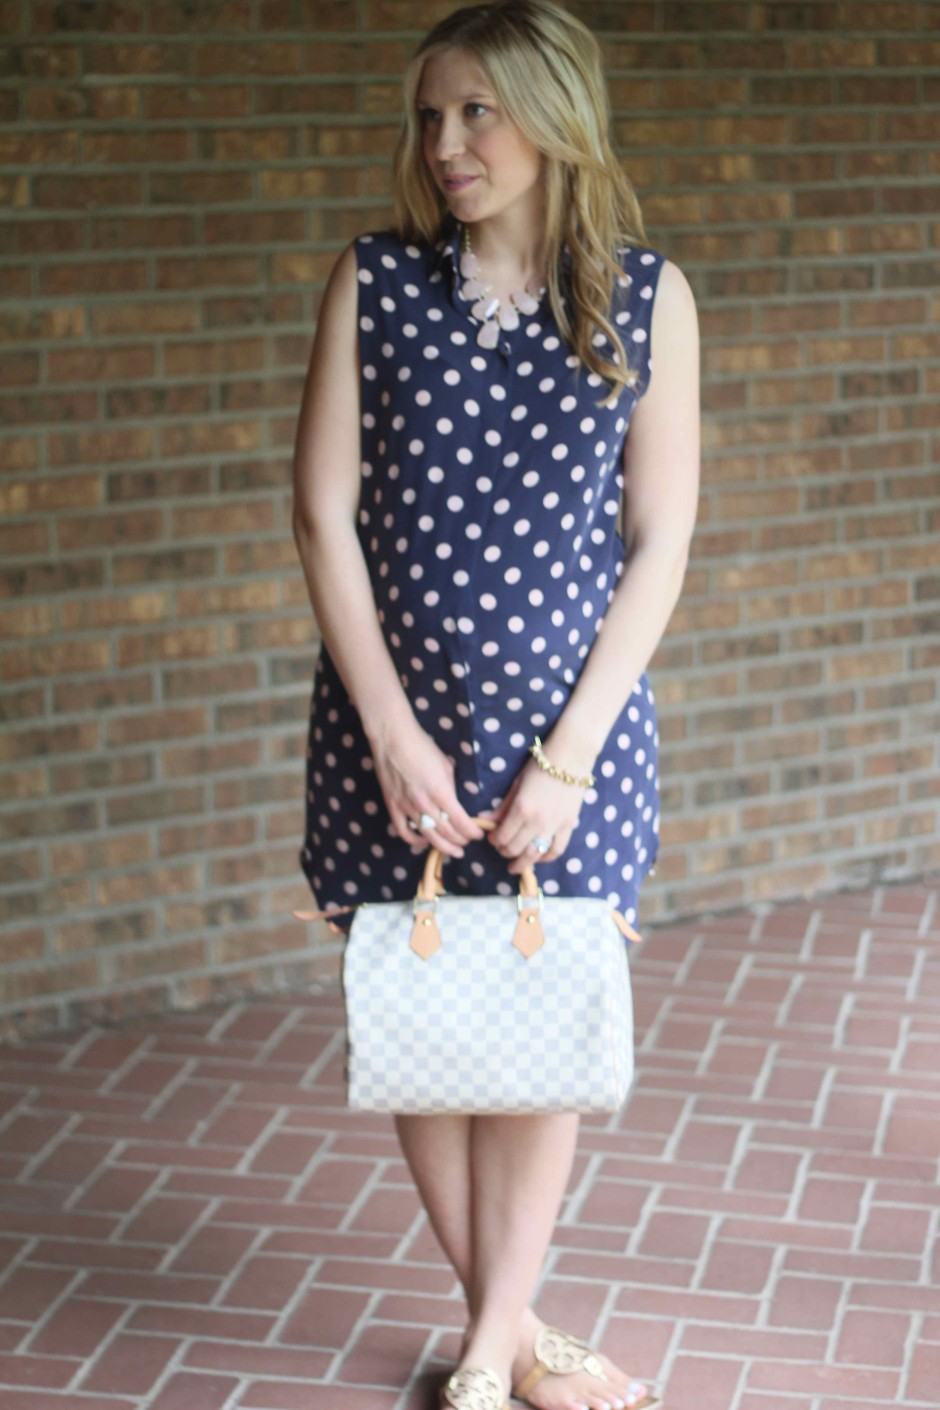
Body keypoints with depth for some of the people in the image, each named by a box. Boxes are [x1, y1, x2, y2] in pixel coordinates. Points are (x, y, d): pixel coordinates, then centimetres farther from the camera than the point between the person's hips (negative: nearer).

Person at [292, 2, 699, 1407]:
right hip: (394, 718, 1)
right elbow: (323, 512, -2)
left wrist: (567, 757, -9)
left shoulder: (649, 297, -3)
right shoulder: (374, 281, -1)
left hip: (572, 721, -1)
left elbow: (659, 541, -3)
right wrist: (395, 735, -9)